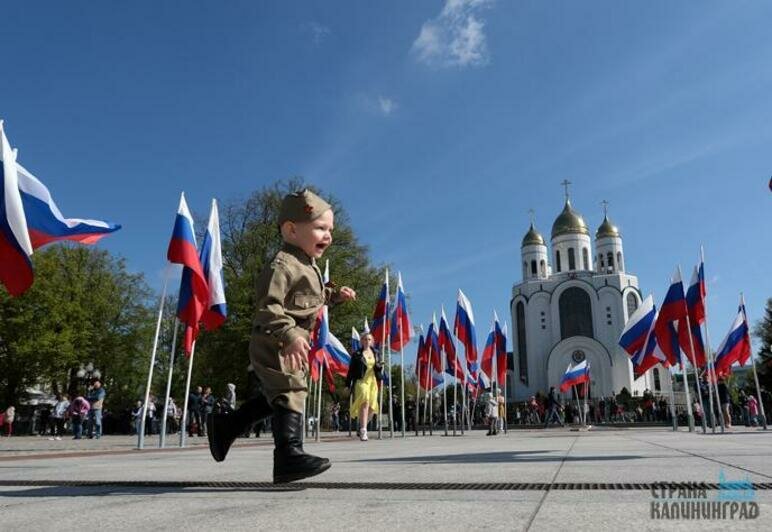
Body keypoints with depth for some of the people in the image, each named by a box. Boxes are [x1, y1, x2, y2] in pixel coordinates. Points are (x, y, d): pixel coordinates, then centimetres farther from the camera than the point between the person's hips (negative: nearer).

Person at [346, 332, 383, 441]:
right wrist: (348, 385, 0)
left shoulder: (375, 353, 15)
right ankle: (363, 431, -24)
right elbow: (351, 370, 3)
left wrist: (380, 367, -3)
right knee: (364, 403, -23)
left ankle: (361, 429, 22)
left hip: (372, 382, 5)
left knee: (371, 407, 2)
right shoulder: (357, 354, 3)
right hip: (361, 381, -5)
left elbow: (379, 367, 21)